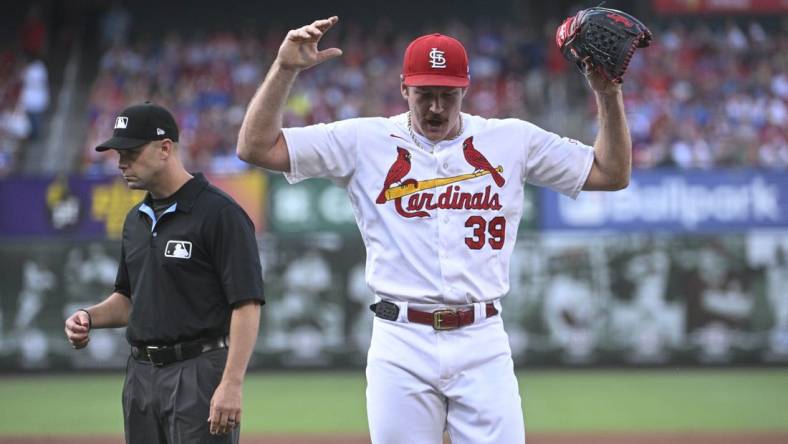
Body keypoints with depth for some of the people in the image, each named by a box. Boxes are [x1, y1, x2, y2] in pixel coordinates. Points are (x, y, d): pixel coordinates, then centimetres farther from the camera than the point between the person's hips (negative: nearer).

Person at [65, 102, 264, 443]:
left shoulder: (220, 213, -10)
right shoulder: (137, 219, 15)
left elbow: (247, 303, -15)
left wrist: (231, 384, -23)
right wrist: (89, 317, 4)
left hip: (199, 374, -8)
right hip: (141, 374, 8)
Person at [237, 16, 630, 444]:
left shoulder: (512, 140, 8)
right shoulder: (365, 141, 5)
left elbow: (611, 173, 11)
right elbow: (256, 147, 1)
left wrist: (608, 95, -1)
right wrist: (284, 68, -9)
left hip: (483, 344, 1)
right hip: (400, 346, 0)